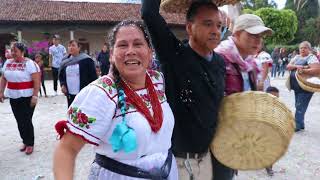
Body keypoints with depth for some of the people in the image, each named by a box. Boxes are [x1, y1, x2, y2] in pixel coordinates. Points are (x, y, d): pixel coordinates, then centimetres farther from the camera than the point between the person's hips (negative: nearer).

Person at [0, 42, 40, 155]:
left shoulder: (30, 63, -11)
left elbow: (37, 81, -14)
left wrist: (35, 96, -18)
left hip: (27, 97, -6)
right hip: (13, 97, 6)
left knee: (26, 121, -1)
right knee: (19, 121, 12)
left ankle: (30, 144, 15)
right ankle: (25, 141, 27)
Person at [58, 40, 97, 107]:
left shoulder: (86, 60, -7)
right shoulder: (65, 61, 8)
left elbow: (93, 76, -8)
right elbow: (61, 75, 20)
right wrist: (62, 84, 2)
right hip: (70, 94, 5)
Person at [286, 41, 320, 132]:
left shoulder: (311, 57, -10)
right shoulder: (297, 57, 12)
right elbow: (288, 66, 1)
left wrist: (304, 70, -29)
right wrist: (296, 66, -17)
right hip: (297, 87, 8)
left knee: (300, 107, -6)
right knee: (298, 106, 14)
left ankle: (297, 126, 1)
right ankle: (301, 125, 25)